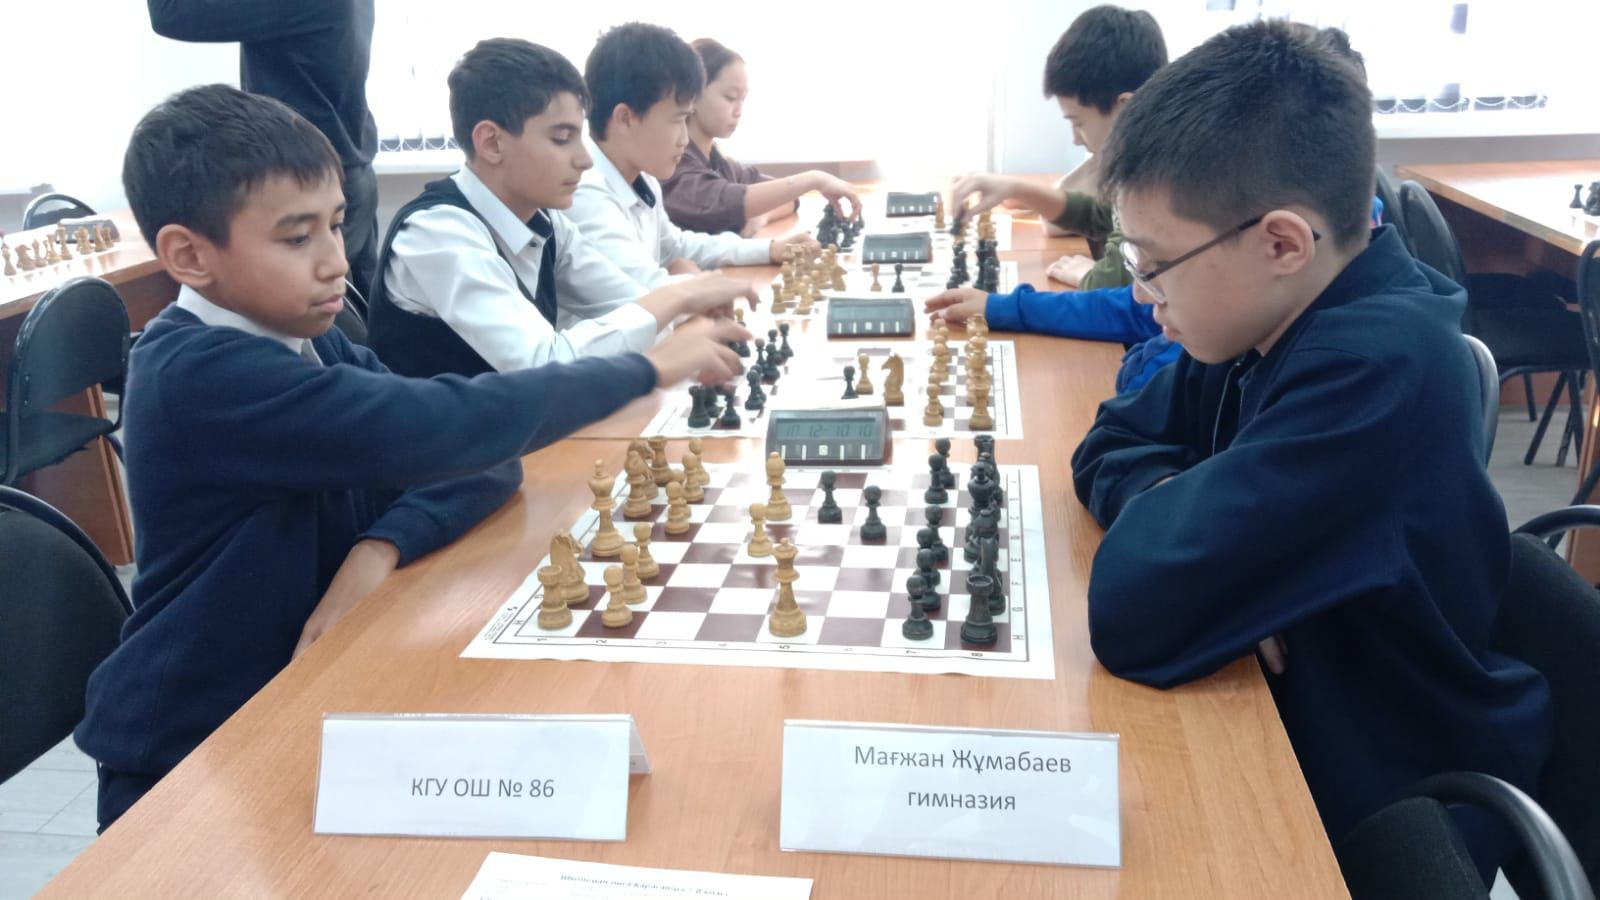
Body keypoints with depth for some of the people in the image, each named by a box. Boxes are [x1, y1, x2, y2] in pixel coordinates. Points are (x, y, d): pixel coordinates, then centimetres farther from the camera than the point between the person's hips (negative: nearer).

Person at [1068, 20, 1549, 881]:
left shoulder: (1378, 368, -30)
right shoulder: (1278, 314, -5)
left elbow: (1134, 611, -35)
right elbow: (1110, 446, 3)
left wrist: (1168, 504, -15)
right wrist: (1190, 510, -17)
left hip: (1378, 817, -7)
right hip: (1289, 723, 7)